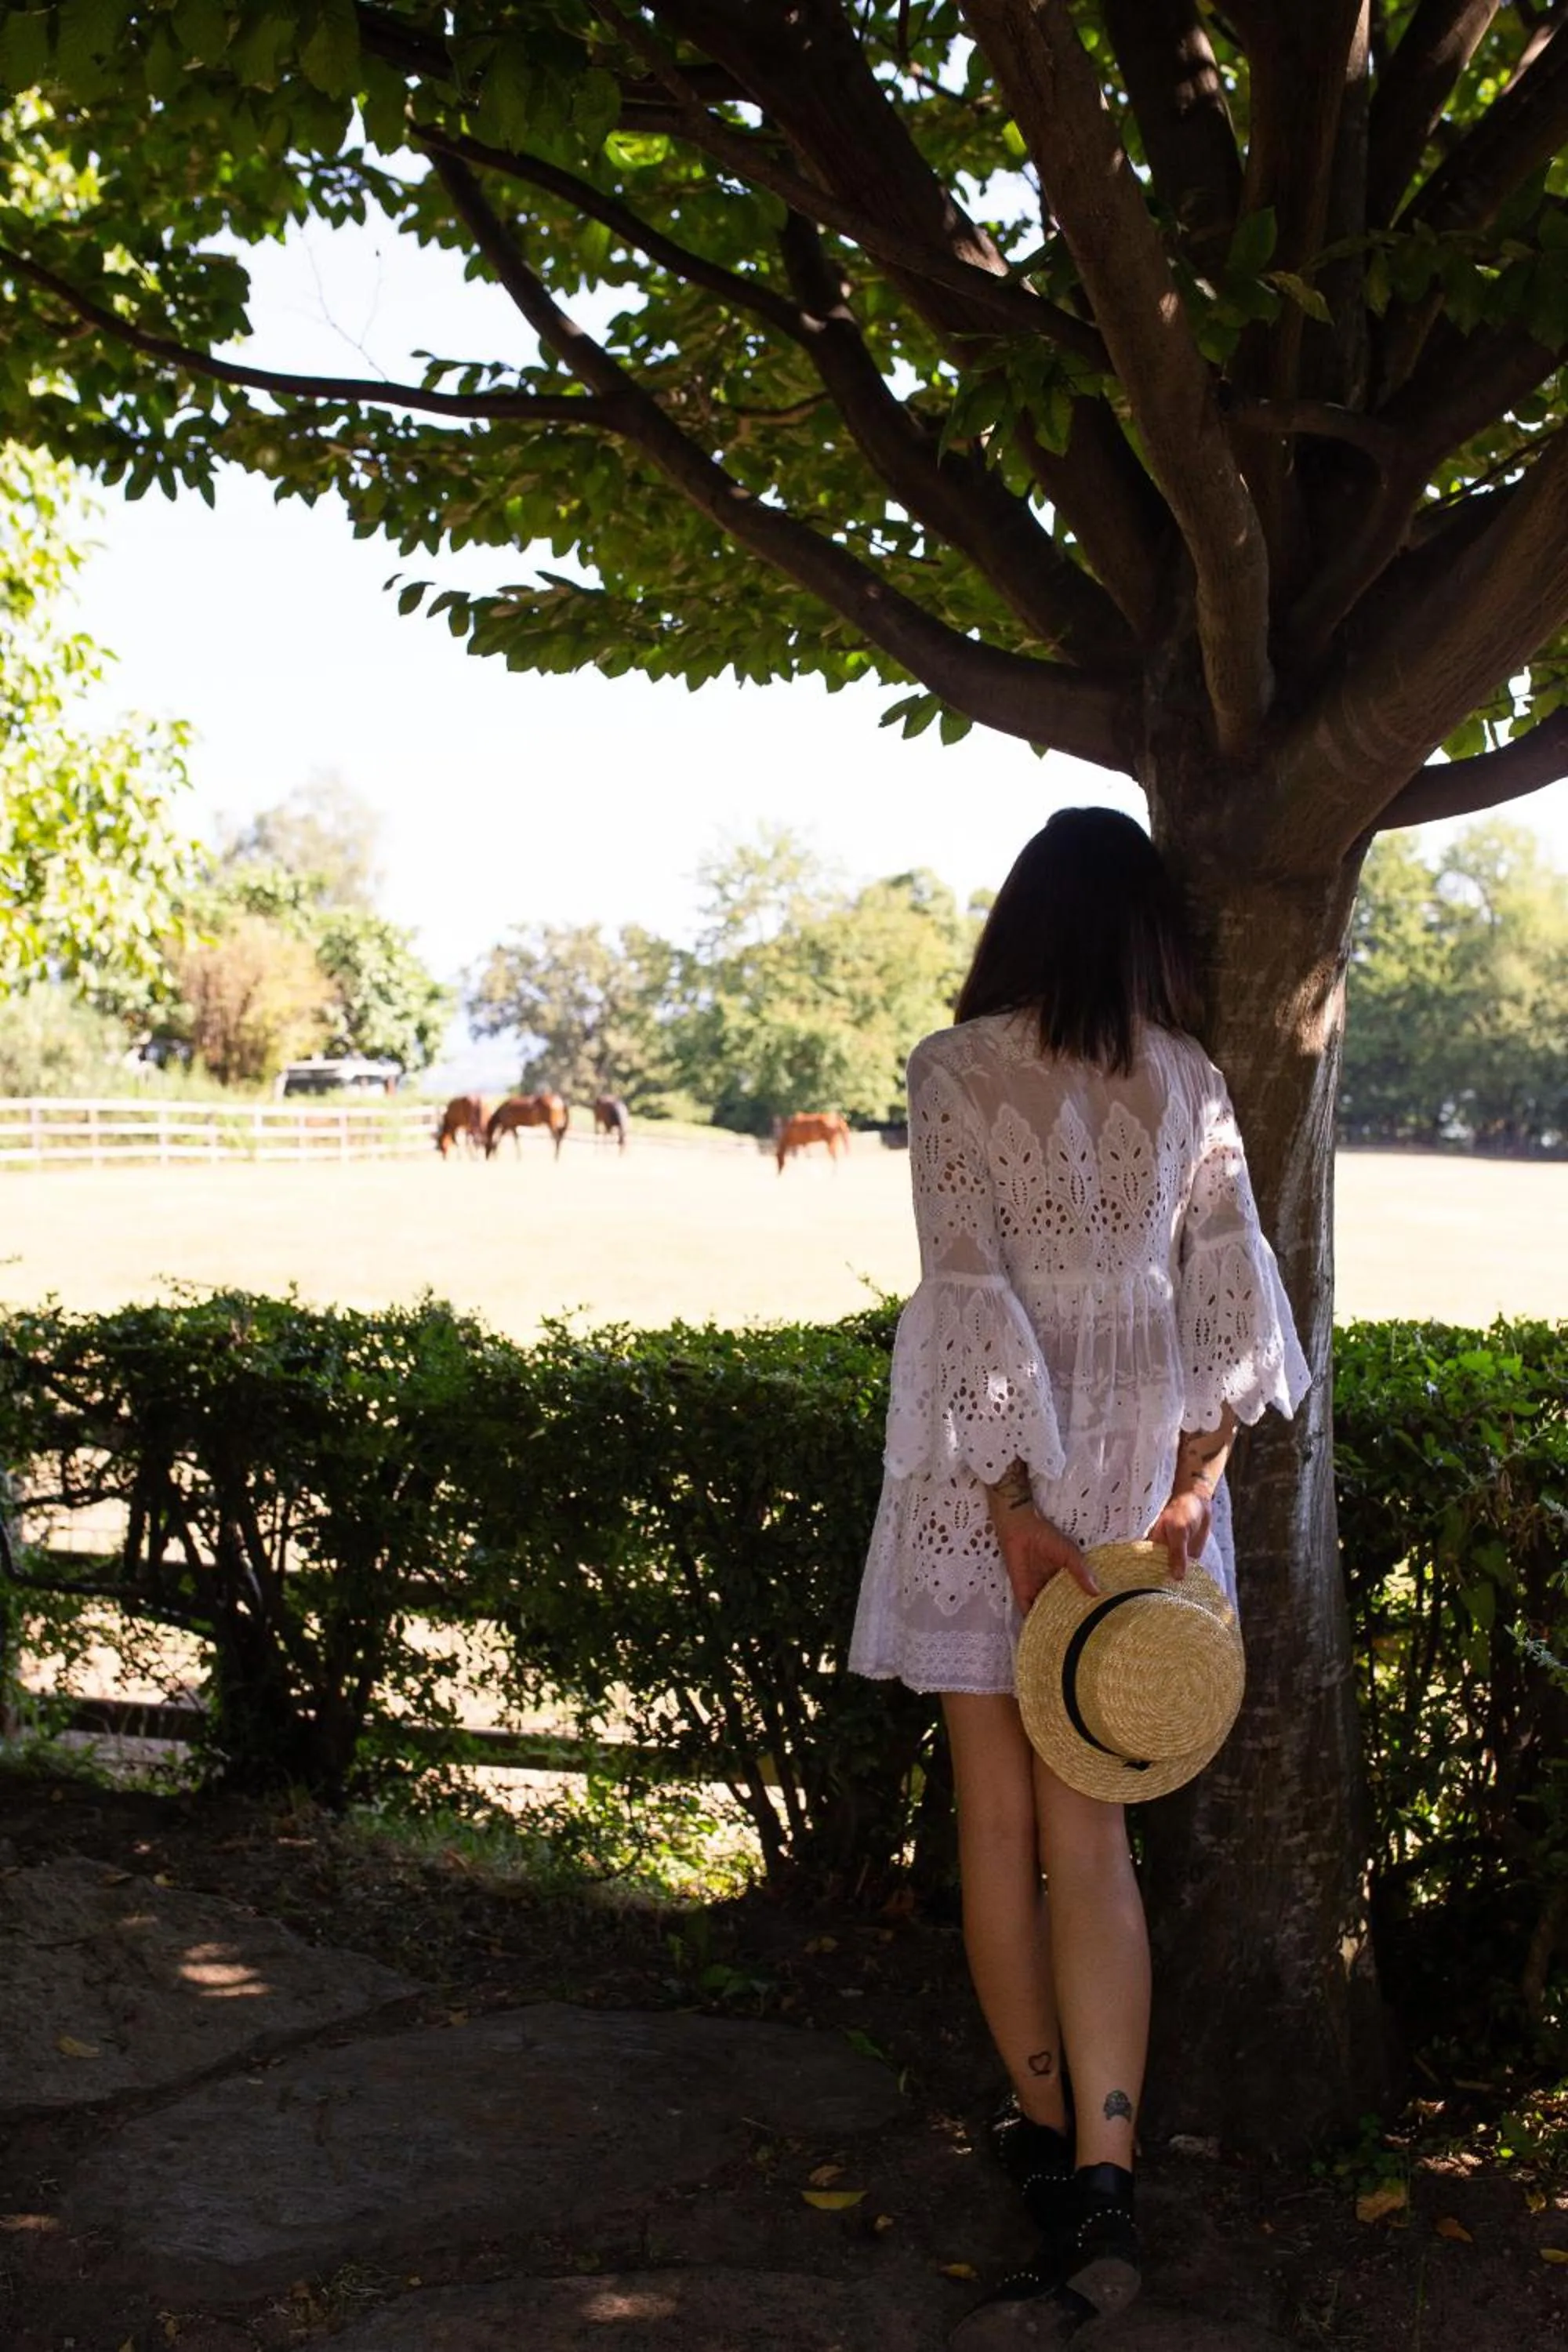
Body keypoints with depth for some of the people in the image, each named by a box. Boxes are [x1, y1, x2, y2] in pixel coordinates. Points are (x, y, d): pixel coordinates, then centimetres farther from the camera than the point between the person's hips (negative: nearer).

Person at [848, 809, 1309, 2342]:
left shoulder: (956, 1069, -8)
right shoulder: (1185, 1080, 2)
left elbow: (970, 1292, -13)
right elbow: (1234, 1297, -2)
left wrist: (1013, 1505, -14)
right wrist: (1189, 1485, -3)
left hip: (996, 1471, -3)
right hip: (1140, 1463, 3)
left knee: (999, 1820, 12)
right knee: (1090, 1830, 5)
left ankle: (1047, 2131, 24)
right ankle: (1100, 2188, -2)